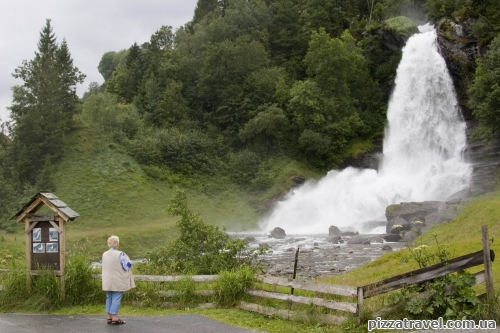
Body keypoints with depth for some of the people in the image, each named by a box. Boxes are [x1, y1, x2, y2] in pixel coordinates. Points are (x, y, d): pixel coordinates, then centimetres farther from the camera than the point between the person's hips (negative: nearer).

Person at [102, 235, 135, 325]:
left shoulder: (104, 254, 6)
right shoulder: (120, 254, -17)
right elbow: (128, 265, -15)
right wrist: (126, 258, 3)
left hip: (107, 281, 7)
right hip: (117, 281, -7)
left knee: (109, 298, 12)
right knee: (116, 298, -2)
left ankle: (109, 317, 16)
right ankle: (114, 318, -3)